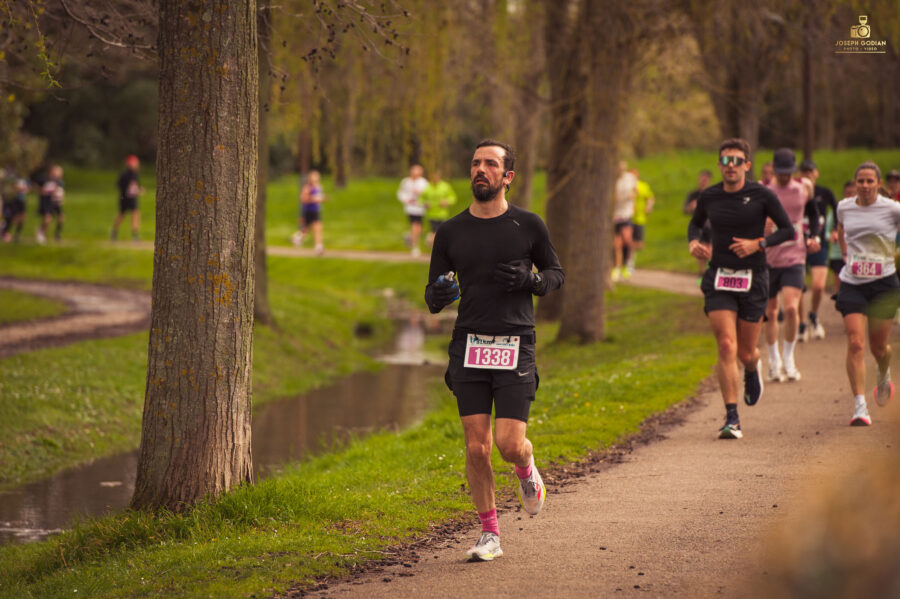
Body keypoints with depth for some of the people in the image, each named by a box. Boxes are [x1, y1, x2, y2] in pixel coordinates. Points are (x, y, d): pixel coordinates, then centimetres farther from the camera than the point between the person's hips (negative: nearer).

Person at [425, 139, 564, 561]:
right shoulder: (451, 232, 6)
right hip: (468, 347, 2)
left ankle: (527, 471, 27)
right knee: (476, 447, -2)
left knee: (510, 444, -10)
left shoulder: (528, 225, 2)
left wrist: (530, 280, -9)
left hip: (514, 346, -2)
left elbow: (556, 273, 13)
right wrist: (438, 296, -14)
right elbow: (433, 295, 11)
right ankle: (489, 534, 11)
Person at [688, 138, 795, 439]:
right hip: (719, 280, 1)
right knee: (726, 346, -14)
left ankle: (753, 369, 46)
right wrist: (693, 243, 0)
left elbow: (788, 230, -1)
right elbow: (695, 223, 22)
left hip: (753, 279, -1)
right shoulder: (709, 197, 3)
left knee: (745, 353, 6)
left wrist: (758, 244, -16)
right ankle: (731, 419, -11)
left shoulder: (762, 195, -6)